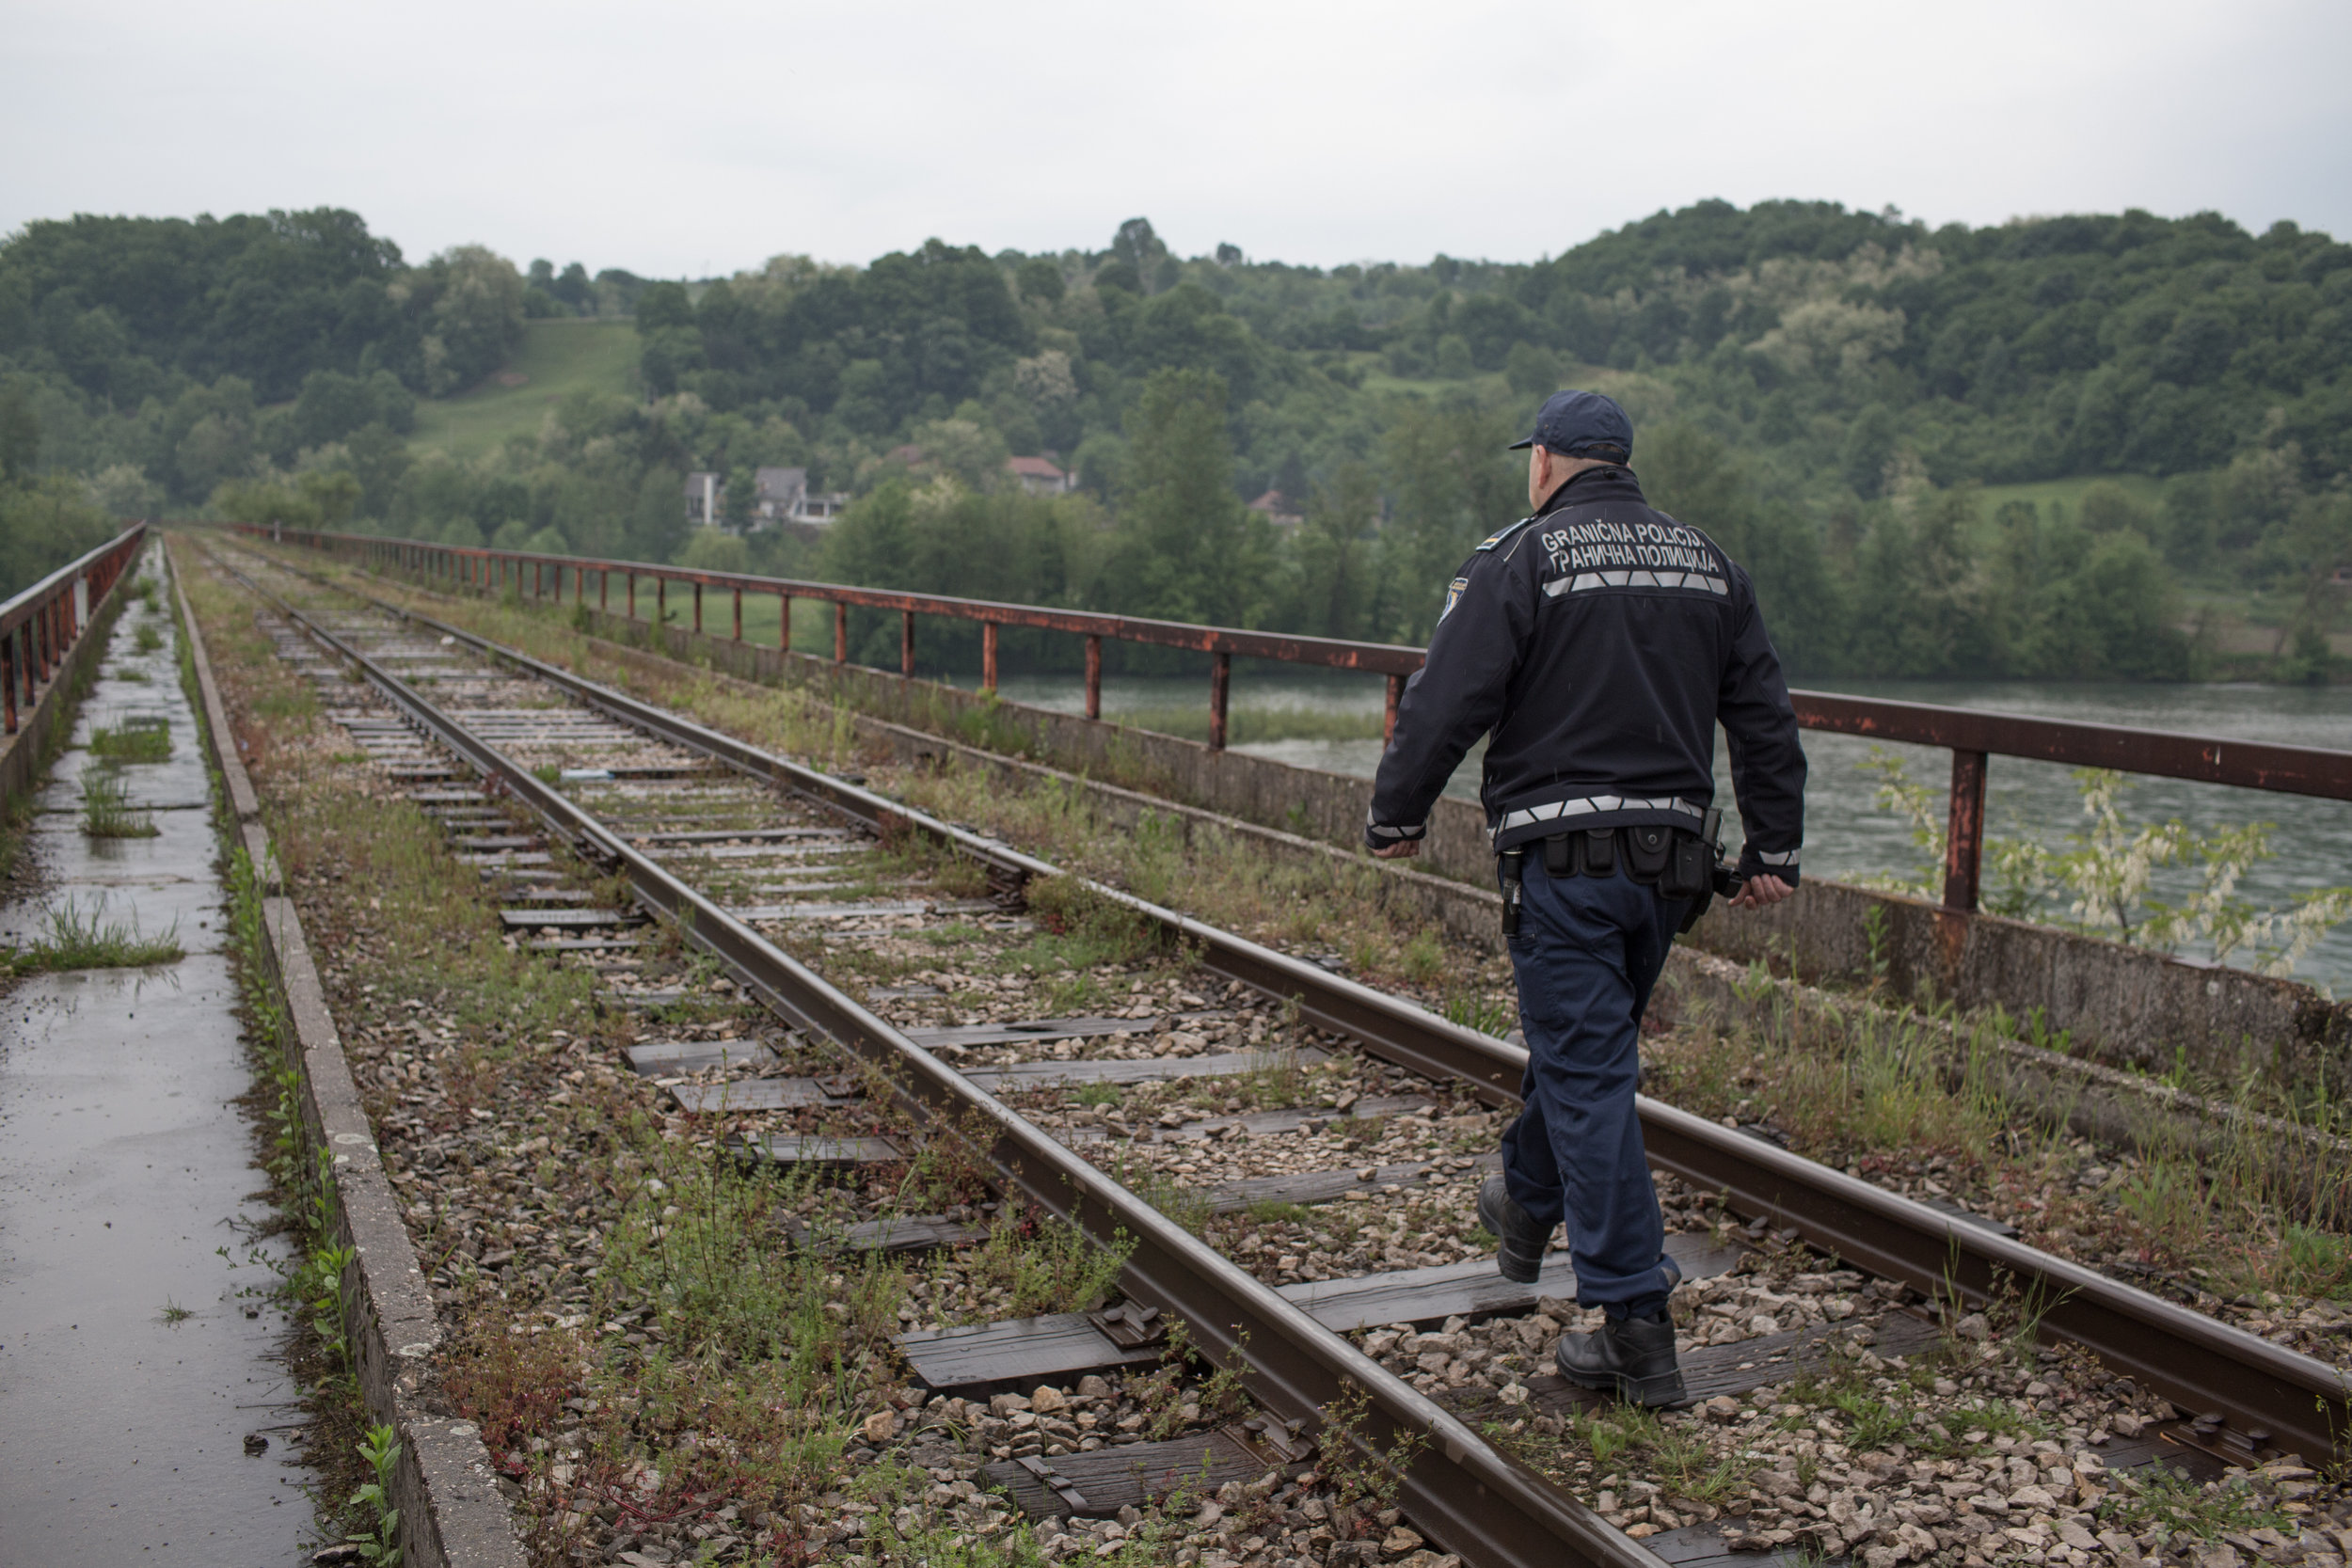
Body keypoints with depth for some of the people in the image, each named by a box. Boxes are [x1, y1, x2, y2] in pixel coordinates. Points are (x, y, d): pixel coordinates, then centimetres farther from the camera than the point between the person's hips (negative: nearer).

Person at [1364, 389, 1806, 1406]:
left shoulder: (1520, 559, -7)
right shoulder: (1706, 561, 12)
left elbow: (1445, 701, -12)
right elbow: (1764, 716, 13)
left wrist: (1395, 816, 1)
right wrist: (1773, 849, 17)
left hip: (1563, 854, -6)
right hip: (1673, 854, 7)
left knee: (1588, 1077, -3)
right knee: (1584, 1042, 24)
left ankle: (1638, 1331, -3)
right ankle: (1526, 1209, 46)